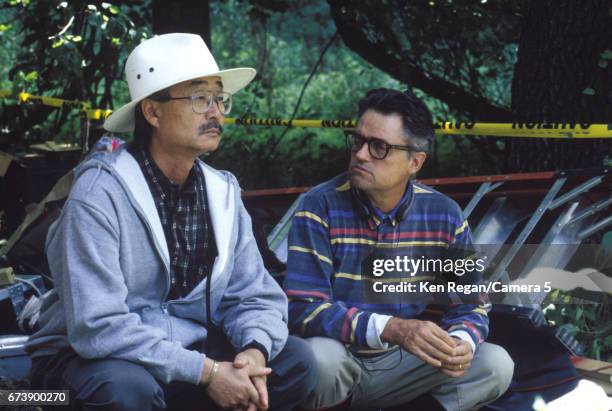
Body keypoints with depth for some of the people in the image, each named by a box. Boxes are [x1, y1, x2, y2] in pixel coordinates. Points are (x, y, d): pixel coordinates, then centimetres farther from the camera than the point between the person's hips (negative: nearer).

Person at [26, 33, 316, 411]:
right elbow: (97, 326, -28)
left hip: (184, 352, 6)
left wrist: (254, 352, -21)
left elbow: (254, 295, 2)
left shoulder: (222, 191, -1)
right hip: (90, 358, -6)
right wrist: (206, 371, -29)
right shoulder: (100, 193, -21)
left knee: (296, 360, -11)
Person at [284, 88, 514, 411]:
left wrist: (461, 343, -24)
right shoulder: (320, 207, -15)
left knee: (496, 364, -14)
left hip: (401, 365, 4)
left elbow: (469, 303, 2)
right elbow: (303, 308, -23)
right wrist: (393, 329, -37)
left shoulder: (444, 215, -4)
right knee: (321, 357, -37)